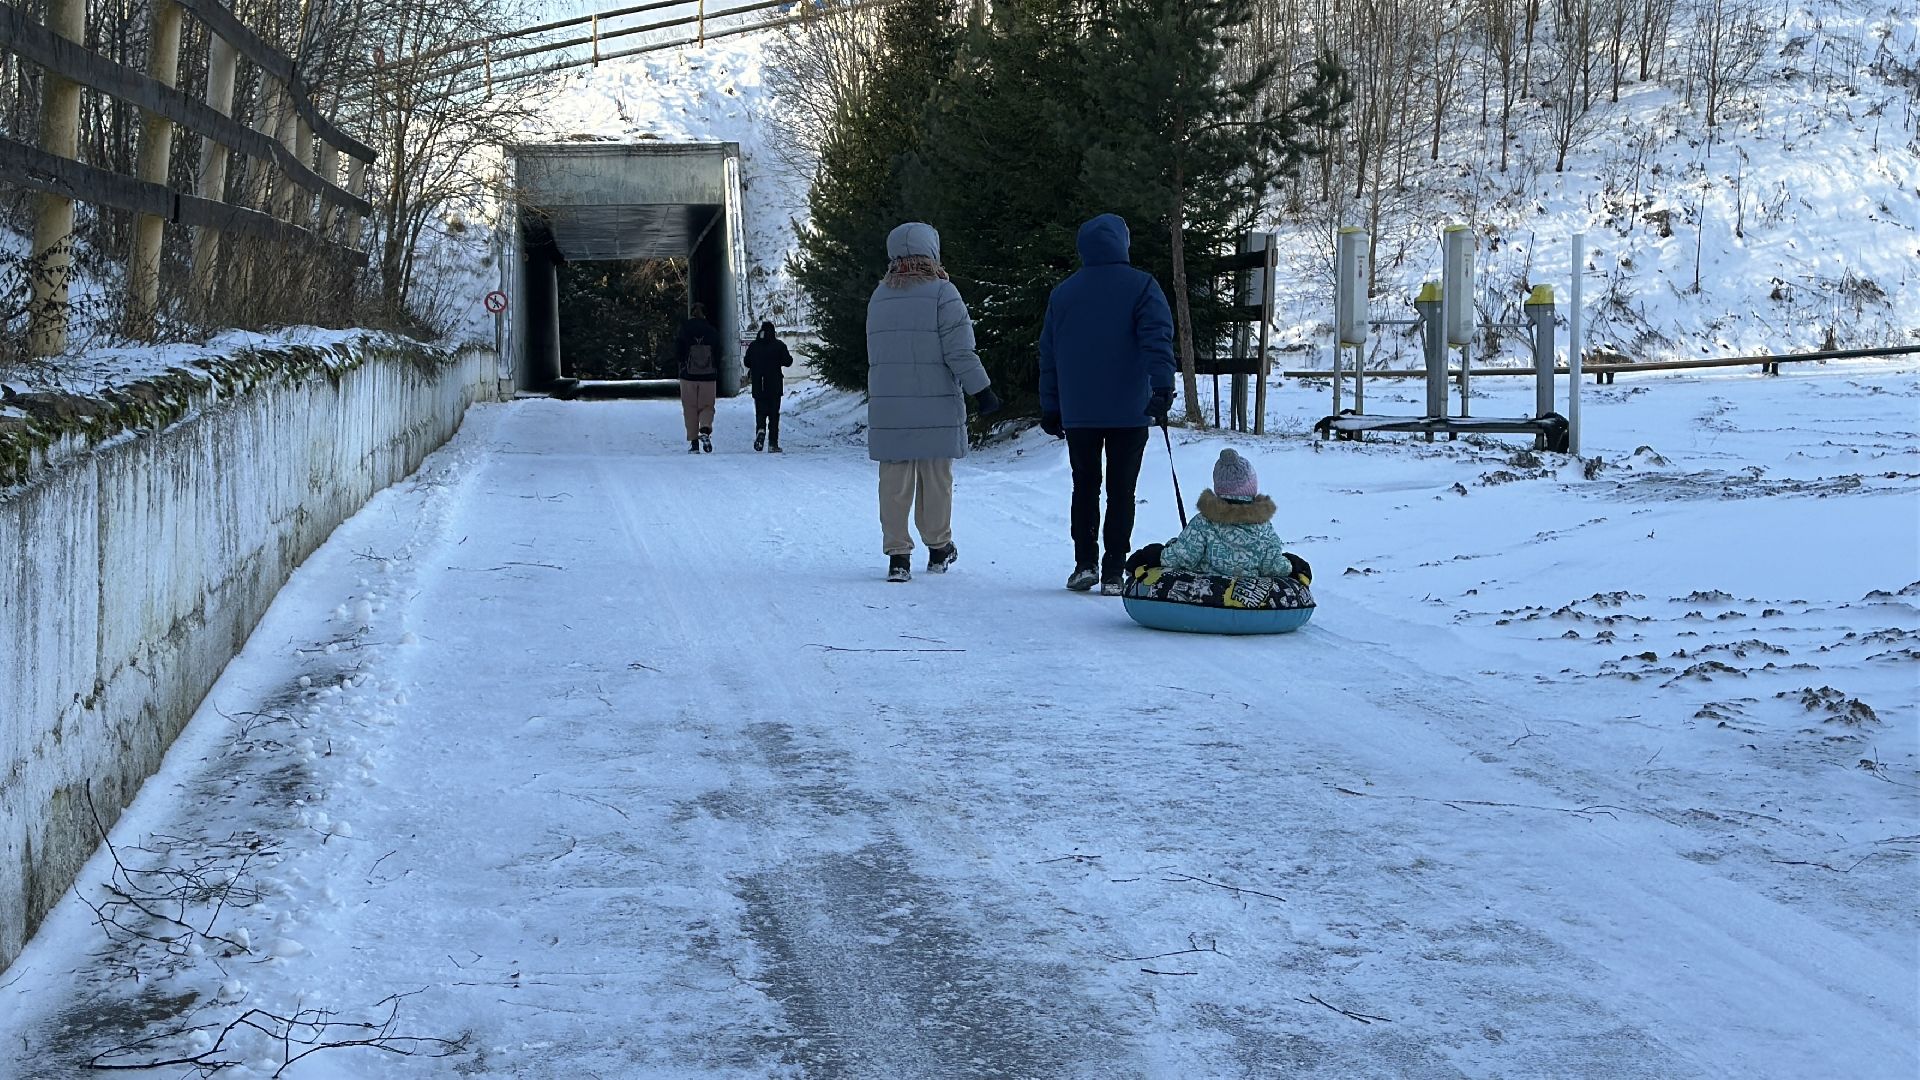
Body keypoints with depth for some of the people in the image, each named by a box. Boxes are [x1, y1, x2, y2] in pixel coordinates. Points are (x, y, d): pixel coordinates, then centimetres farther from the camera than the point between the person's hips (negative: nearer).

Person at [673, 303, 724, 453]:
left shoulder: (683, 331, -5)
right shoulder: (713, 333, -1)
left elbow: (677, 356, -5)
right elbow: (718, 357, 2)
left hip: (688, 377, -1)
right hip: (709, 378, 1)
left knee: (690, 409, 8)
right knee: (707, 406, 11)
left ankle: (694, 443, 2)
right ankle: (706, 430, -17)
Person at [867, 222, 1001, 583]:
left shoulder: (879, 296, 10)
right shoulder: (941, 292, -8)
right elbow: (960, 351, -12)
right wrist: (981, 391, -8)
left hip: (887, 407, 4)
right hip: (936, 405, -4)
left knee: (895, 480, 5)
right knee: (936, 478, 8)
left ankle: (897, 554, 2)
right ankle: (938, 548, 19)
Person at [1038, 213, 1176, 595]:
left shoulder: (1062, 293, 8)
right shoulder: (1141, 286, -3)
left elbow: (1048, 354, 12)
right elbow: (1157, 339, -15)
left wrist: (1050, 407, 17)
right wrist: (1162, 388, -20)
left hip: (1078, 414, 2)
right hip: (1129, 412, -2)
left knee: (1085, 487, 13)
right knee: (1121, 491, 2)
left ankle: (1085, 564, 4)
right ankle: (1113, 572, 0)